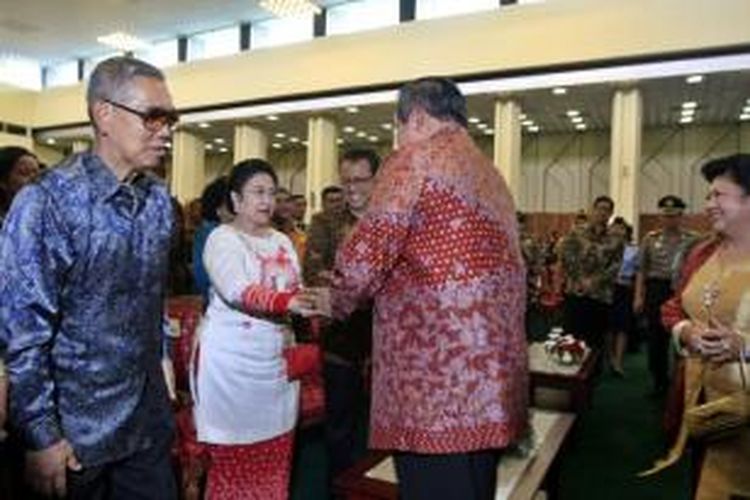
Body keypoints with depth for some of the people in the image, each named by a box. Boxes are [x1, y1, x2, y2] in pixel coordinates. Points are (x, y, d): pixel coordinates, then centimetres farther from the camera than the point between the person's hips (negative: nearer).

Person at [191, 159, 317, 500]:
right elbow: (239, 292, -25)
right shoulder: (222, 238, -7)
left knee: (273, 455, 10)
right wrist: (289, 302, -38)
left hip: (276, 358, 6)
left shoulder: (282, 242, 13)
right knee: (232, 455, 2)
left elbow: (296, 296, 12)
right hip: (231, 359, -5)